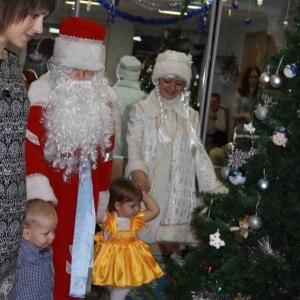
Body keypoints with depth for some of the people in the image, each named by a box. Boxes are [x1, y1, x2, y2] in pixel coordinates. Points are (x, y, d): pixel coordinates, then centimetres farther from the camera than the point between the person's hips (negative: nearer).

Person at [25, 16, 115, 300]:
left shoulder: (103, 96, 5)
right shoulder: (43, 92, -12)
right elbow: (31, 143, -17)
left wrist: (104, 187, 14)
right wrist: (38, 186, -26)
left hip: (87, 184, 5)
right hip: (53, 182, -4)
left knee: (82, 241, 13)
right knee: (50, 243, 2)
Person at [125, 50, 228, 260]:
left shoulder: (191, 116, 13)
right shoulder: (141, 110, 4)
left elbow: (199, 154, 11)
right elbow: (134, 143, -4)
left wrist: (213, 187, 2)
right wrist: (136, 168, -23)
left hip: (178, 188, 2)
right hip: (148, 187, -2)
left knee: (172, 240, -1)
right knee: (143, 237, -2)